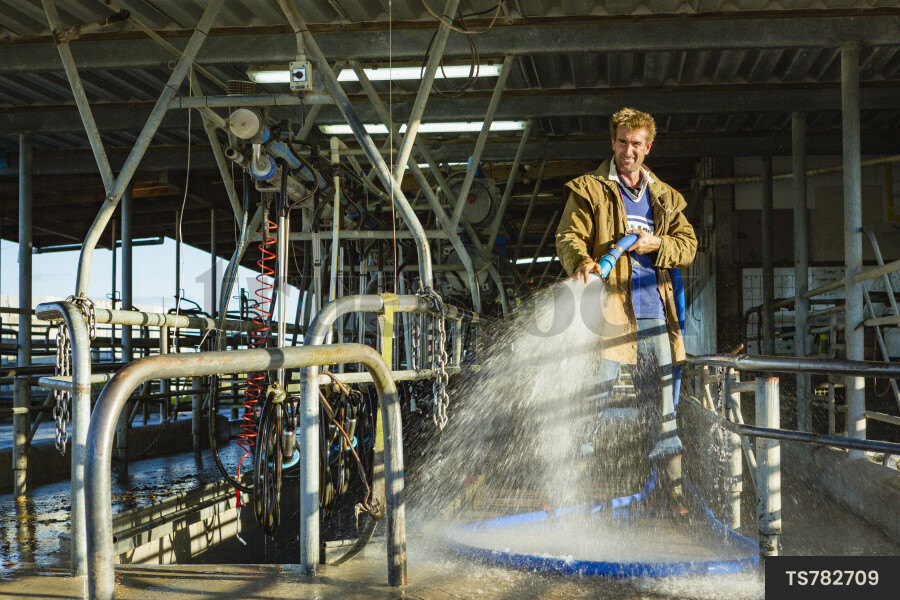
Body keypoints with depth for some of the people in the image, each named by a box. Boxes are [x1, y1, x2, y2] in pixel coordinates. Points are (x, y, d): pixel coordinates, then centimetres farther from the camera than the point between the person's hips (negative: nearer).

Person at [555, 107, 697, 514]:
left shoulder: (665, 197, 20)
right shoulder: (588, 189, 6)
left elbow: (688, 244, 14)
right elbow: (568, 236, -5)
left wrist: (656, 244, -6)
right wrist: (581, 262, -27)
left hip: (654, 313, 4)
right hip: (609, 307, -4)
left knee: (662, 408, 8)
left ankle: (672, 495, 16)